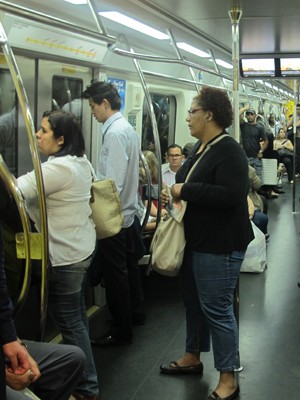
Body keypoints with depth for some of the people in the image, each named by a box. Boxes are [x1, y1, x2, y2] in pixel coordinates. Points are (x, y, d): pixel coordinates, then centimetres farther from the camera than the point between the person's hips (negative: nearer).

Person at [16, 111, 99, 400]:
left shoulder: (59, 168, -25)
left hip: (64, 256, -10)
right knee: (76, 316, 21)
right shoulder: (80, 162, 8)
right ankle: (82, 374, 37)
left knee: (69, 323, 2)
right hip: (80, 248, 11)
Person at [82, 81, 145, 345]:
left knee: (115, 274, 1)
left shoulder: (115, 133, -20)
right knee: (129, 266, 21)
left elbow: (114, 183, -24)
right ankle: (135, 313, 38)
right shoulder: (127, 128, 8)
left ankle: (122, 331, 12)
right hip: (127, 210, 10)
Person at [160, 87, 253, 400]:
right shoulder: (201, 147, 9)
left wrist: (185, 191, -25)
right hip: (196, 240, 10)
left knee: (216, 308, -3)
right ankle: (192, 357, 37)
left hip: (219, 244, -10)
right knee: (193, 301, 20)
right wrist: (173, 192, 1)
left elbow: (231, 195, -32)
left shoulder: (229, 151, -19)